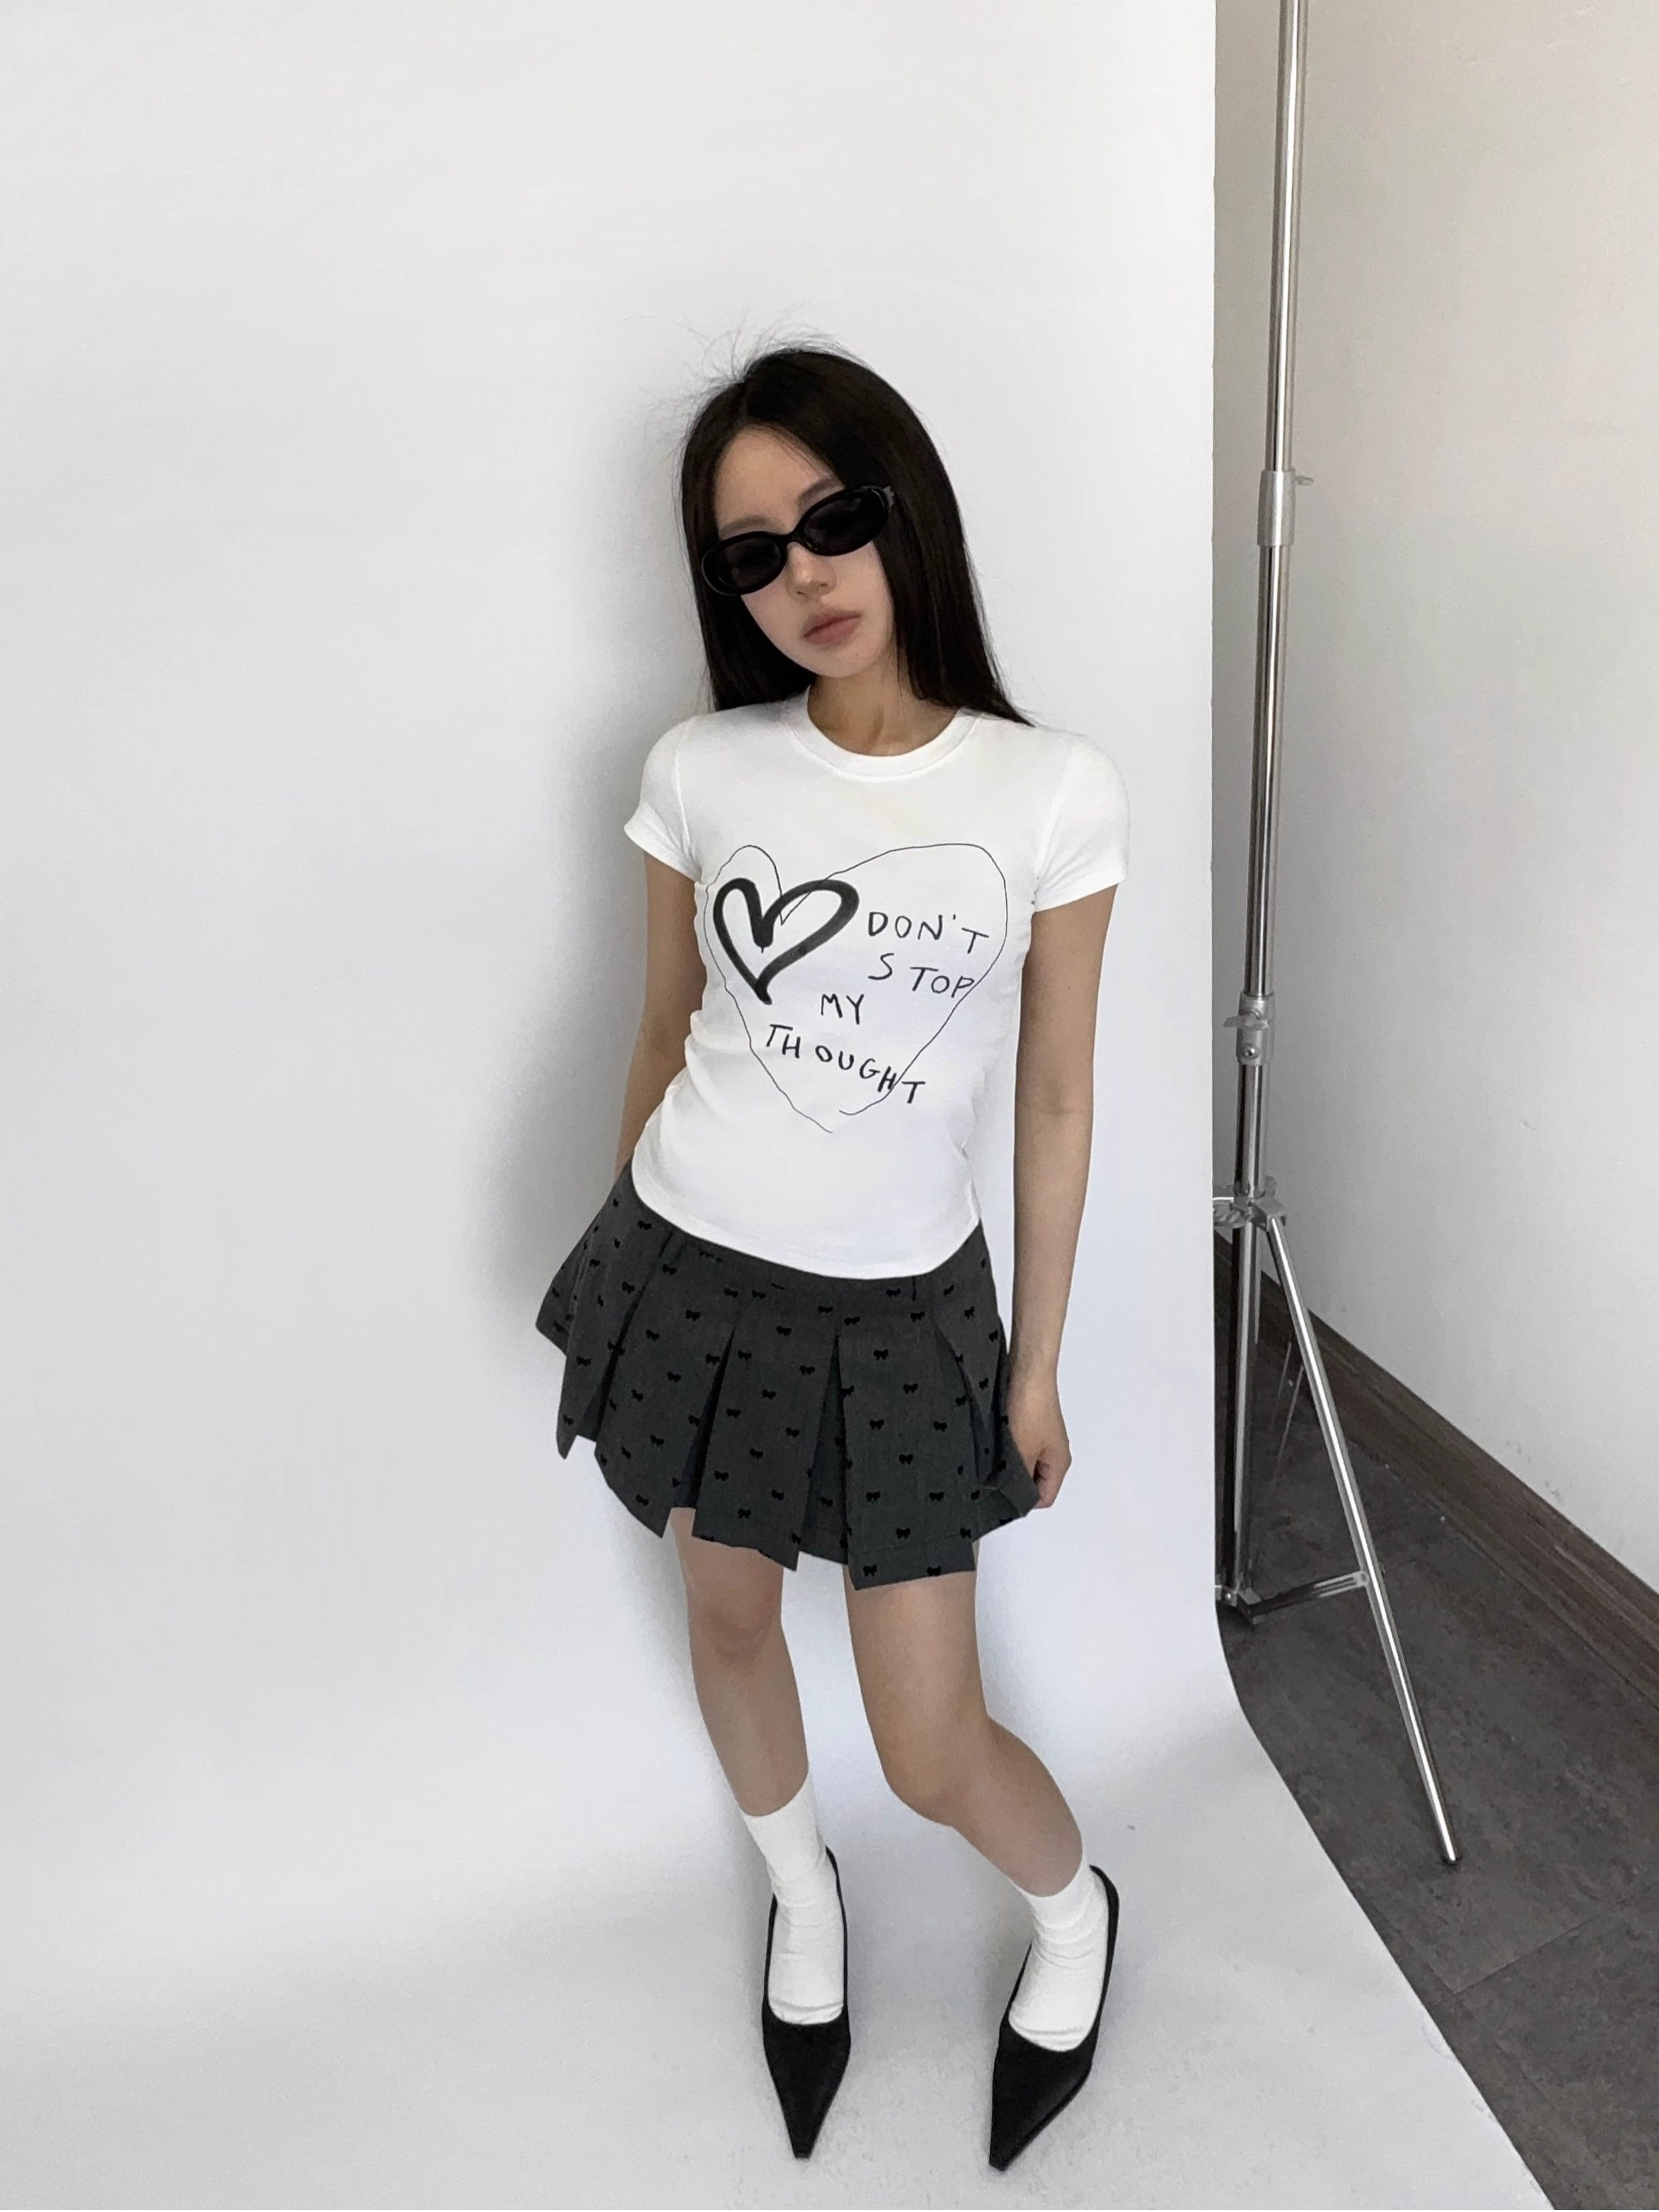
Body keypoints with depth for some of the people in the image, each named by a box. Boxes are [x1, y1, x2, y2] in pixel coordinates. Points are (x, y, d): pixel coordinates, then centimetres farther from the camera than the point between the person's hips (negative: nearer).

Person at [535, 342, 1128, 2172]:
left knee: (932, 1753, 5)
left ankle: (1076, 1913, 42)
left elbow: (1058, 1099, -3)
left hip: (901, 1310, -2)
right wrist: (622, 1258, 13)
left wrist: (1039, 1365, 2)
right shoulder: (700, 773, -6)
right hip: (695, 1274, 3)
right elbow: (665, 1037, 6)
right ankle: (802, 1894, 55)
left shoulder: (1052, 792, -11)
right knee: (728, 1615, 22)